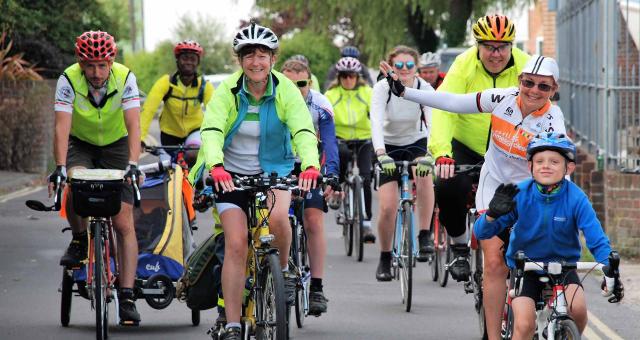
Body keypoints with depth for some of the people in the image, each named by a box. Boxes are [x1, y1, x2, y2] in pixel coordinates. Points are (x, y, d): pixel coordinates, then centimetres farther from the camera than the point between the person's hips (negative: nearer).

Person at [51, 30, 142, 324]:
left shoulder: (125, 78, -24)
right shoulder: (68, 80, -24)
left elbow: (133, 125, -31)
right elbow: (62, 127, -32)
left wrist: (133, 164, -45)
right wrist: (60, 167, -45)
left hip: (115, 145, 0)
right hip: (80, 144, 0)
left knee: (124, 223, -11)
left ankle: (127, 297, -10)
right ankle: (80, 241, -4)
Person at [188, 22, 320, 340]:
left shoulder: (286, 90, -13)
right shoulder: (227, 90, -14)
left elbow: (303, 131, -25)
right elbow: (211, 130, -28)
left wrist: (310, 165, -44)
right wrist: (216, 166, -47)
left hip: (274, 169, 0)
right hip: (232, 172, 0)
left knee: (277, 216, -31)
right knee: (236, 244, -12)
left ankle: (283, 271, -1)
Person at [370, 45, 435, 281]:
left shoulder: (424, 89, -17)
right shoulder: (382, 88, -19)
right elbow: (376, 122, -31)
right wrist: (381, 155, -48)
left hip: (416, 143, 0)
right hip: (389, 146, 0)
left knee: (424, 173, -35)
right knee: (388, 207, -12)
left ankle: (424, 236, -24)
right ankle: (385, 259, 11)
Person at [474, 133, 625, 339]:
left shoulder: (576, 198, -18)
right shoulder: (519, 194, -17)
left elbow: (597, 239, -19)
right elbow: (482, 233, -16)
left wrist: (609, 269, -37)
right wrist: (493, 213, -39)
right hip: (525, 266, 0)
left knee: (577, 308, -26)